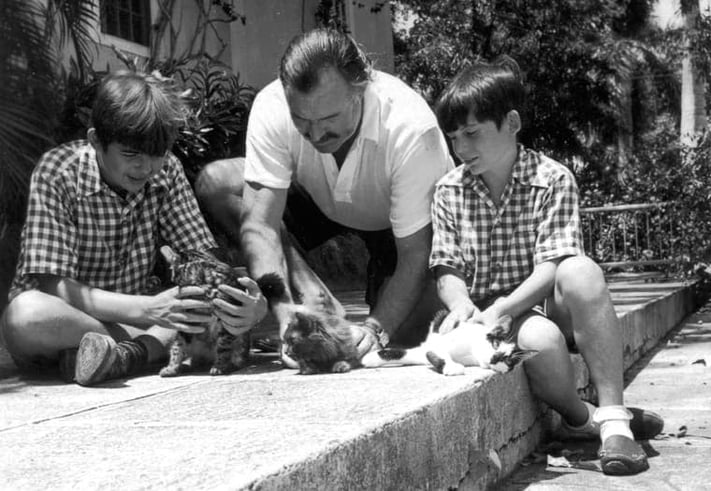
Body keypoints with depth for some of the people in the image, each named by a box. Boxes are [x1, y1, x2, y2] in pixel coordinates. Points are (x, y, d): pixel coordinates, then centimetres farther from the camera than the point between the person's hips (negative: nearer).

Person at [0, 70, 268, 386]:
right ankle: (157, 343, -24)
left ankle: (125, 353, -30)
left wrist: (247, 304, -30)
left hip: (134, 317, 4)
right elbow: (52, 287, -24)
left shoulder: (165, 171, -3)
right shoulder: (56, 174, -17)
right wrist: (148, 309, -37)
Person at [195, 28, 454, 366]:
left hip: (401, 223, -3)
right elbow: (259, 224, -34)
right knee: (215, 184, -21)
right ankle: (320, 305, -19)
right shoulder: (272, 109, -31)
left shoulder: (410, 128, -38)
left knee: (403, 336, -26)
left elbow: (415, 255, -34)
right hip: (320, 203, 4)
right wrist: (288, 321, -46)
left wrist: (374, 329, -47)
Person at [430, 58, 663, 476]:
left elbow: (553, 267, -16)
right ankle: (578, 416, -7)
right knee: (542, 341, -38)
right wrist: (461, 303, -25)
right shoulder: (449, 192, 2)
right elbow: (448, 269, -1)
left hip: (545, 302, 0)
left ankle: (613, 417, -33)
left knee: (581, 271, -36)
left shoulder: (553, 180, -7)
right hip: (489, 312, 0)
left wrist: (498, 309, -30)